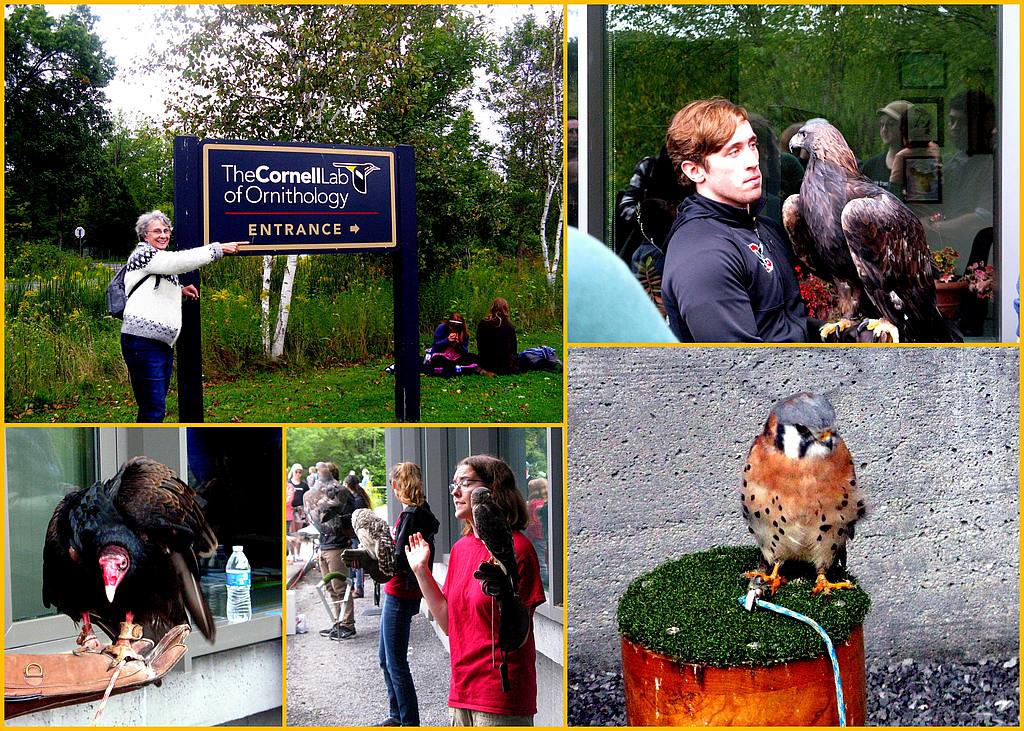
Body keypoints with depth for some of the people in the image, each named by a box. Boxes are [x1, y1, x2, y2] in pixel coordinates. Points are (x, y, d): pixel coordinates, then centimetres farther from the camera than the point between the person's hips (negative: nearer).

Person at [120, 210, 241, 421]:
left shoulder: (159, 258, 24)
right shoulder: (143, 254, -5)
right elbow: (181, 261, -18)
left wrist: (180, 291, 16)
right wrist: (218, 249, -15)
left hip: (163, 343, 10)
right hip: (143, 342, -10)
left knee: (156, 408, 13)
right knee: (153, 409, -13)